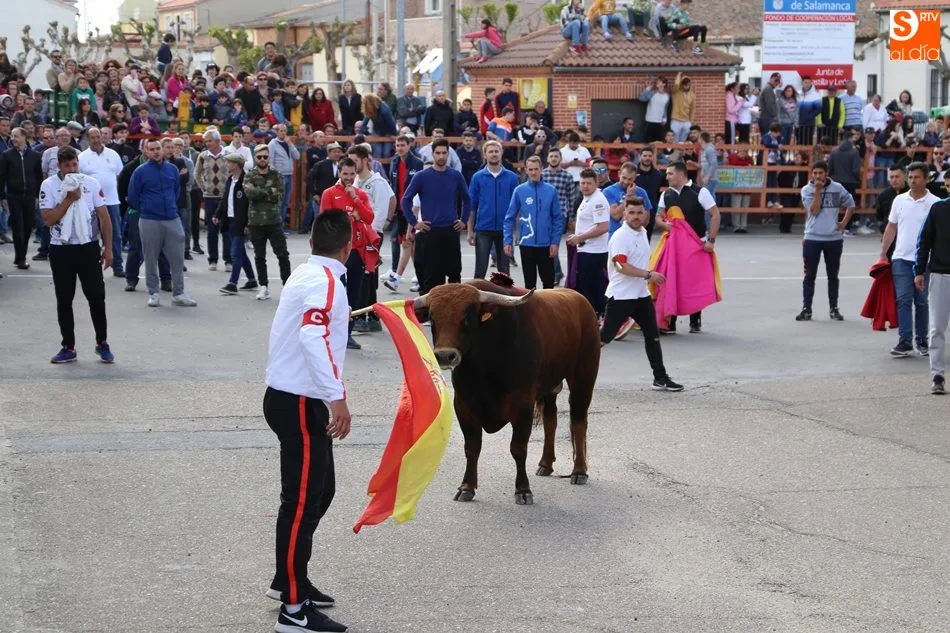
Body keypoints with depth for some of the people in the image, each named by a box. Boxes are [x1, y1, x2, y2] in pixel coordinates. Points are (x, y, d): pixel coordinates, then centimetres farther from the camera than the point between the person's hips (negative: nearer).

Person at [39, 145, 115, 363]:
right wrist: (69, 199, -18)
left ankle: (102, 343, 14)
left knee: (97, 296, 1)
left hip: (88, 247, 0)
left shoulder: (91, 184, 0)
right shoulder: (49, 186, -5)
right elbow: (48, 219, -12)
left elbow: (104, 217, 2)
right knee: (64, 300, 5)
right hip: (61, 249, 0)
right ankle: (68, 347, 14)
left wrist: (108, 248, -2)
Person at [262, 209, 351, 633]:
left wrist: (339, 316, 52)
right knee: (302, 500, -7)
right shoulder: (325, 281, -17)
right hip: (298, 403, -10)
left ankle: (288, 579, 32)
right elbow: (314, 338, -32)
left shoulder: (308, 275, 13)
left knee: (320, 490, 20)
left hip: (294, 398, 10)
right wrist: (338, 398, -35)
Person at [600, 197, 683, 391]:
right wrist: (648, 275, -24)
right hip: (621, 296, -8)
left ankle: (660, 378, 13)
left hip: (641, 294, 8)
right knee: (605, 336, -3)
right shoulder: (620, 236, -17)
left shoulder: (642, 233, 11)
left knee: (653, 336, 8)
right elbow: (620, 265, -26)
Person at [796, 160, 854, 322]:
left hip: (834, 238, 1)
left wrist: (844, 223, 5)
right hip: (812, 239, -1)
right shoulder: (807, 190, -2)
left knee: (833, 276, 10)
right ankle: (806, 309, 7)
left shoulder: (837, 188, 2)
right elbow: (814, 210, -14)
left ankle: (834, 309, 19)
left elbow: (850, 205, 16)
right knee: (809, 275, 1)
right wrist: (817, 190, -16)